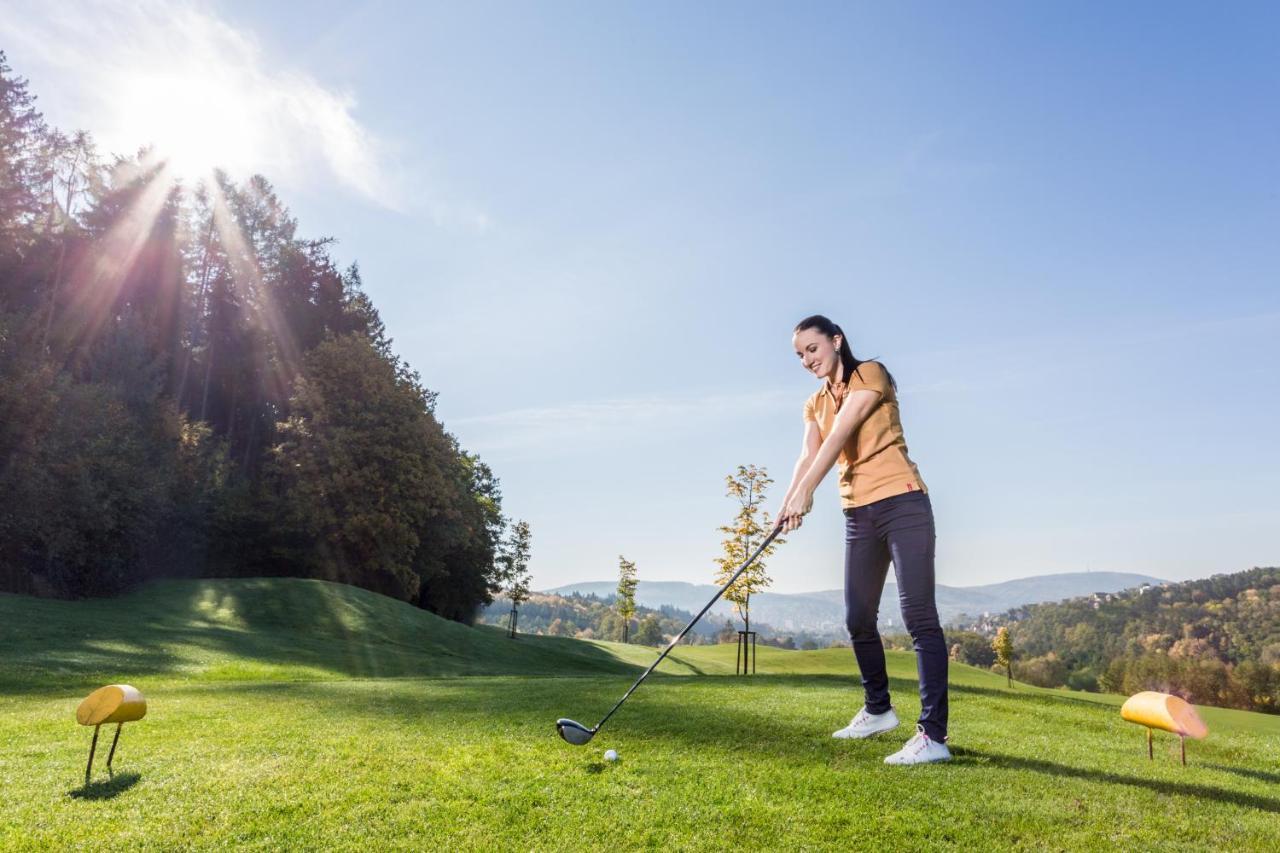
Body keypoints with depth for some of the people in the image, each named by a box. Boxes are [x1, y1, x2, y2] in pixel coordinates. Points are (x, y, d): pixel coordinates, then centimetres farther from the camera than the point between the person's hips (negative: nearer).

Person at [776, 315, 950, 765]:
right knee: (858, 620, 10)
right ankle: (878, 710, 29)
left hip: (901, 503, -7)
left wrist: (805, 491, -29)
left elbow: (840, 435, -19)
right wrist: (788, 500, -21)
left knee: (918, 614, -10)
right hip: (858, 513, 7)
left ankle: (933, 735, -9)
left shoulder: (870, 374, -5)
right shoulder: (816, 403, 14)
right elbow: (810, 454, -2)